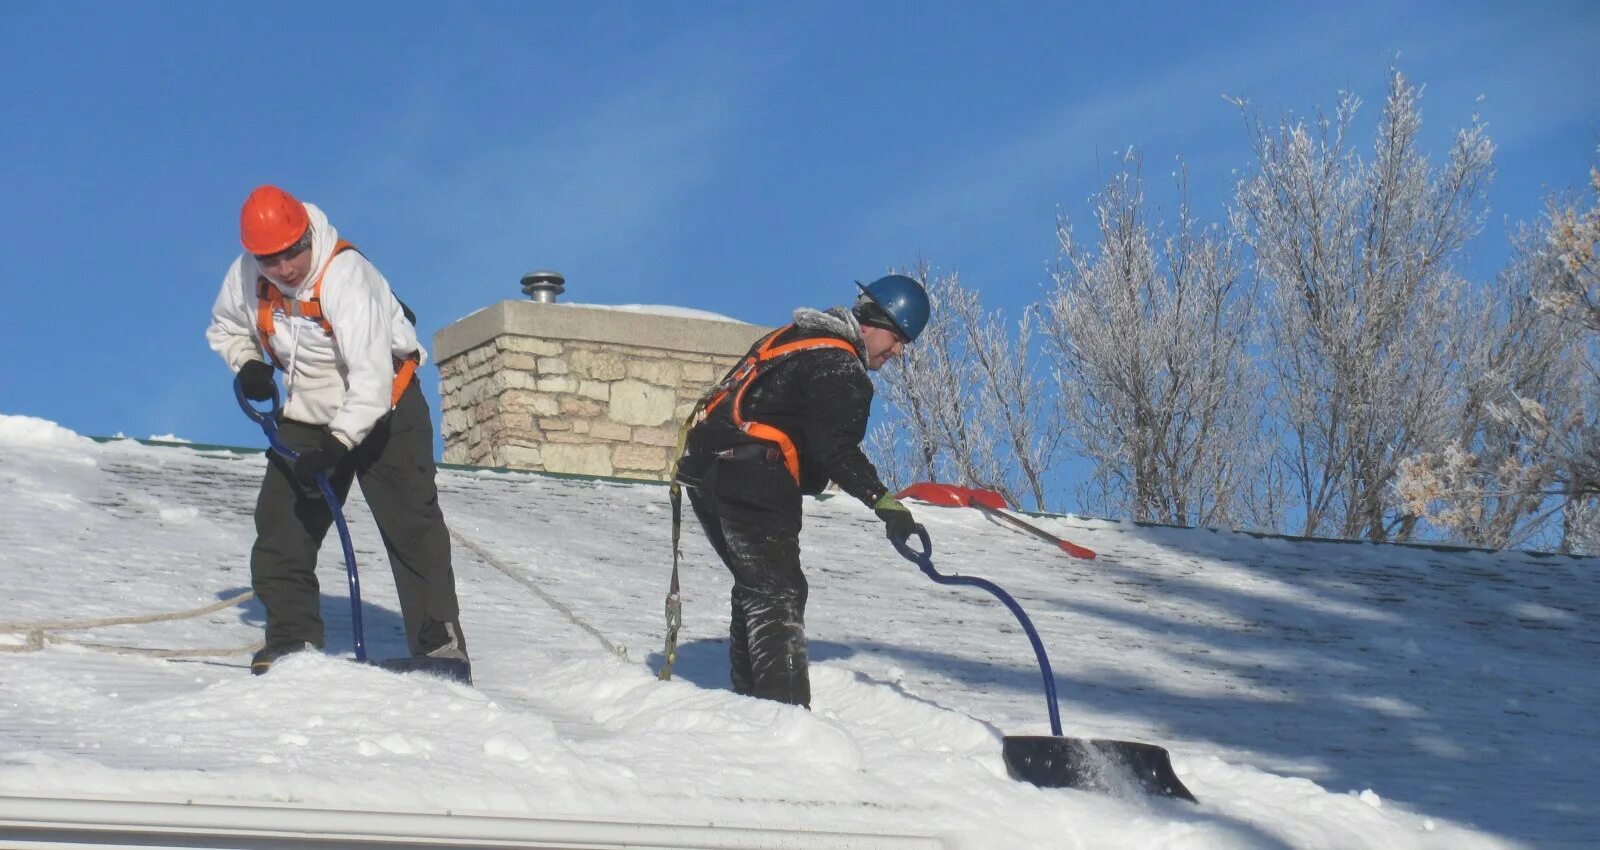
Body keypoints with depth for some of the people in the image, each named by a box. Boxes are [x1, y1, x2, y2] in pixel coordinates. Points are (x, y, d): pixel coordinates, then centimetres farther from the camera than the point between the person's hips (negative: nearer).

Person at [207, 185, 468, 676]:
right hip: (306, 417, 6)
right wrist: (247, 365, -9)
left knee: (412, 528, -10)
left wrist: (336, 445, -44)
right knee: (282, 525, 0)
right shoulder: (247, 276, -12)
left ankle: (439, 645, -8)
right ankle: (294, 637, 7)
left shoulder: (345, 276, -31)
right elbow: (225, 327, 12)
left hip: (384, 411, -6)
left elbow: (372, 377, -37)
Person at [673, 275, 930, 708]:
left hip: (703, 464, 10)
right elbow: (836, 450, -20)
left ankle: (749, 699, 24)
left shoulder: (795, 336, 21)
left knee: (755, 588, 20)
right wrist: (884, 502, -26)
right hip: (752, 484, -10)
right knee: (779, 596, -10)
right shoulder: (841, 368, -10)